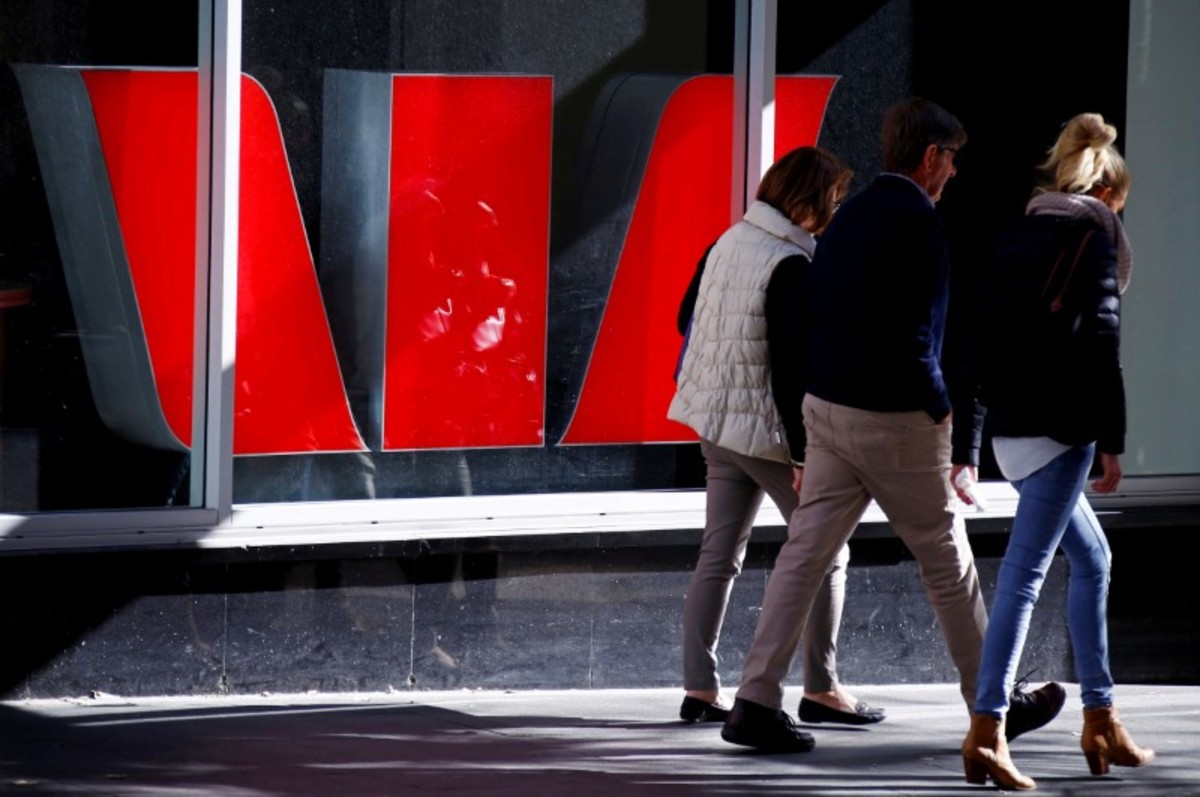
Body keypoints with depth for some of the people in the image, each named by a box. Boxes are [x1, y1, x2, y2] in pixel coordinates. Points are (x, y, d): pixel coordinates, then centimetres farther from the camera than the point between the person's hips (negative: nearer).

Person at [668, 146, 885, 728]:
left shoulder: (727, 244, 5)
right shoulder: (790, 266, -19)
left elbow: (687, 318, 17)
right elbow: (789, 367, -21)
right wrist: (802, 454, -20)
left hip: (716, 420, 8)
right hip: (766, 428, -8)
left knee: (719, 555, 10)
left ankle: (699, 689, 8)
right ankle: (820, 689, 7)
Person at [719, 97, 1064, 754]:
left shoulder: (848, 216, 10)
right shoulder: (918, 223, -16)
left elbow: (812, 314, 14)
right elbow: (913, 333, -23)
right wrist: (939, 408, -10)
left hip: (826, 407, 7)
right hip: (894, 422, -7)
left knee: (804, 552, 5)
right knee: (947, 562, 7)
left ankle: (756, 704, -1)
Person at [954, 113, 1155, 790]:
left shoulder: (1019, 234, 19)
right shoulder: (1098, 229, -1)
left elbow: (981, 344, 17)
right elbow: (1101, 336, -10)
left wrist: (965, 448, 19)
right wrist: (1112, 441, -10)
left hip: (1009, 423, 7)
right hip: (1059, 422, -7)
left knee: (1092, 558, 19)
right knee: (1026, 570, -10)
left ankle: (1101, 722, 21)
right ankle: (987, 731, -16)